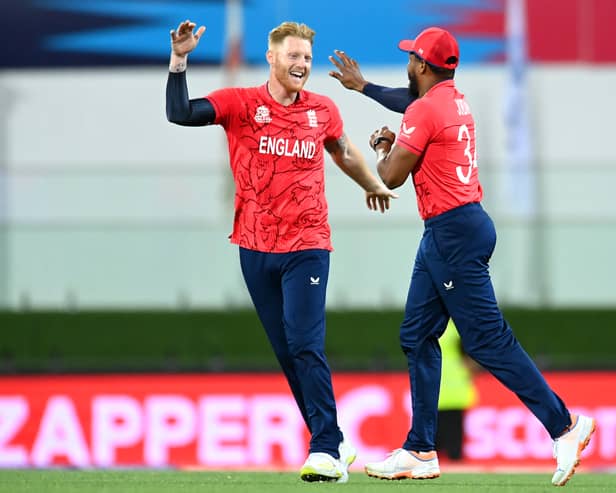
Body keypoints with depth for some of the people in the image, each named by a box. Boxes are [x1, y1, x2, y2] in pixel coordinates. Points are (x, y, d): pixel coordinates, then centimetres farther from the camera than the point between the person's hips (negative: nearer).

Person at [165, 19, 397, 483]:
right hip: (256, 249, 1)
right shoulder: (240, 104, -2)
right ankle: (333, 443, 15)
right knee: (287, 353, 6)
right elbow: (180, 113, -15)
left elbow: (343, 152, 25)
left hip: (307, 248, -1)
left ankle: (326, 452, -12)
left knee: (306, 347, -13)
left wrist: (374, 185, 40)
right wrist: (179, 59, -25)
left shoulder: (323, 110, 4)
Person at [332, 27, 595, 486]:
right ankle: (420, 452, 14)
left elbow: (392, 176, -13)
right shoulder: (455, 100, 14)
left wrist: (382, 145, 7)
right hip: (444, 235, 10)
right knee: (418, 336, 13)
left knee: (487, 339, -12)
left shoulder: (424, 111, -15)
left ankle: (564, 426, -13)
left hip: (454, 233, -10)